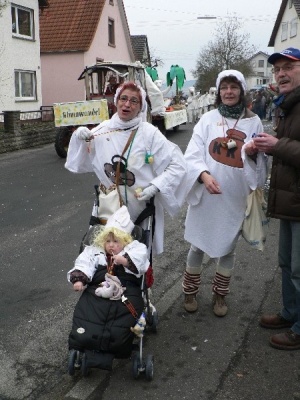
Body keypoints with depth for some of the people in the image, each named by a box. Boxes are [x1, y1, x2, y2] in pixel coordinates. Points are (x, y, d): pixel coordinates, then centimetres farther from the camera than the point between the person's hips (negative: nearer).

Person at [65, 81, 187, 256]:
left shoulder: (150, 133, -12)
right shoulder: (103, 130, -1)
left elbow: (178, 165, -11)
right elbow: (82, 162, 10)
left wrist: (155, 187, -20)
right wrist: (79, 139, -7)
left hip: (142, 208, -3)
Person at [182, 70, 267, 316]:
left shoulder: (253, 122, 4)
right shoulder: (208, 119, 1)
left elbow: (260, 162, 5)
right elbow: (193, 154, -7)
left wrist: (253, 153, -18)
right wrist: (204, 175, -25)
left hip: (235, 197, 1)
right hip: (206, 195, -1)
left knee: (227, 248, 12)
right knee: (198, 246, 9)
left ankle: (220, 295, 32)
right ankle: (190, 292, 30)